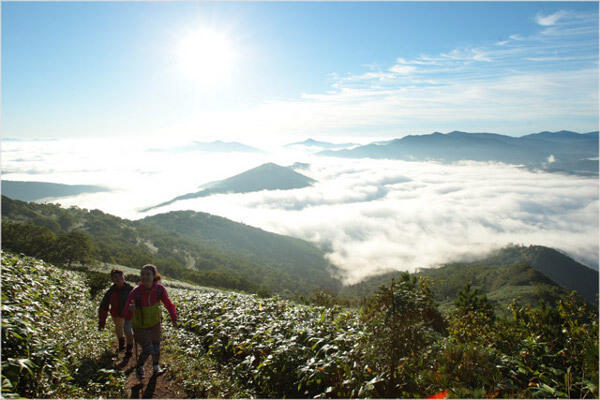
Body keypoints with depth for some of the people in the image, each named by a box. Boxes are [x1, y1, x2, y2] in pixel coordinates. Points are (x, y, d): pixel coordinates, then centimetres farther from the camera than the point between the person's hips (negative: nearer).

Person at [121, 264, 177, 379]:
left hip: (155, 323, 3)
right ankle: (139, 367, 29)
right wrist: (131, 310, -53)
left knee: (156, 348, 18)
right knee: (147, 350, -6)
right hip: (140, 326, -3)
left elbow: (168, 304, -6)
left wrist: (174, 319, -13)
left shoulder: (159, 289, -22)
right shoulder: (135, 293, -31)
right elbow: (126, 315, -31)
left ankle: (156, 365, 52)